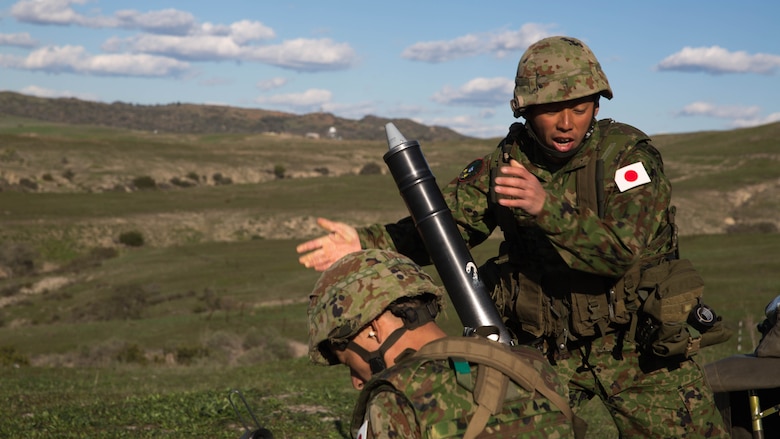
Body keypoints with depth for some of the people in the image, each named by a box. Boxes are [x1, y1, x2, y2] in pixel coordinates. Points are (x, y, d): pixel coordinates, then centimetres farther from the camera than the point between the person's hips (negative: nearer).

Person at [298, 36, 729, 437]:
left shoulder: (628, 154, -16)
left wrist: (547, 206, -45)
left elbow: (621, 250, -30)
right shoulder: (507, 161, -3)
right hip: (546, 349, 3)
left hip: (636, 346, -2)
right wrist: (366, 242, -21)